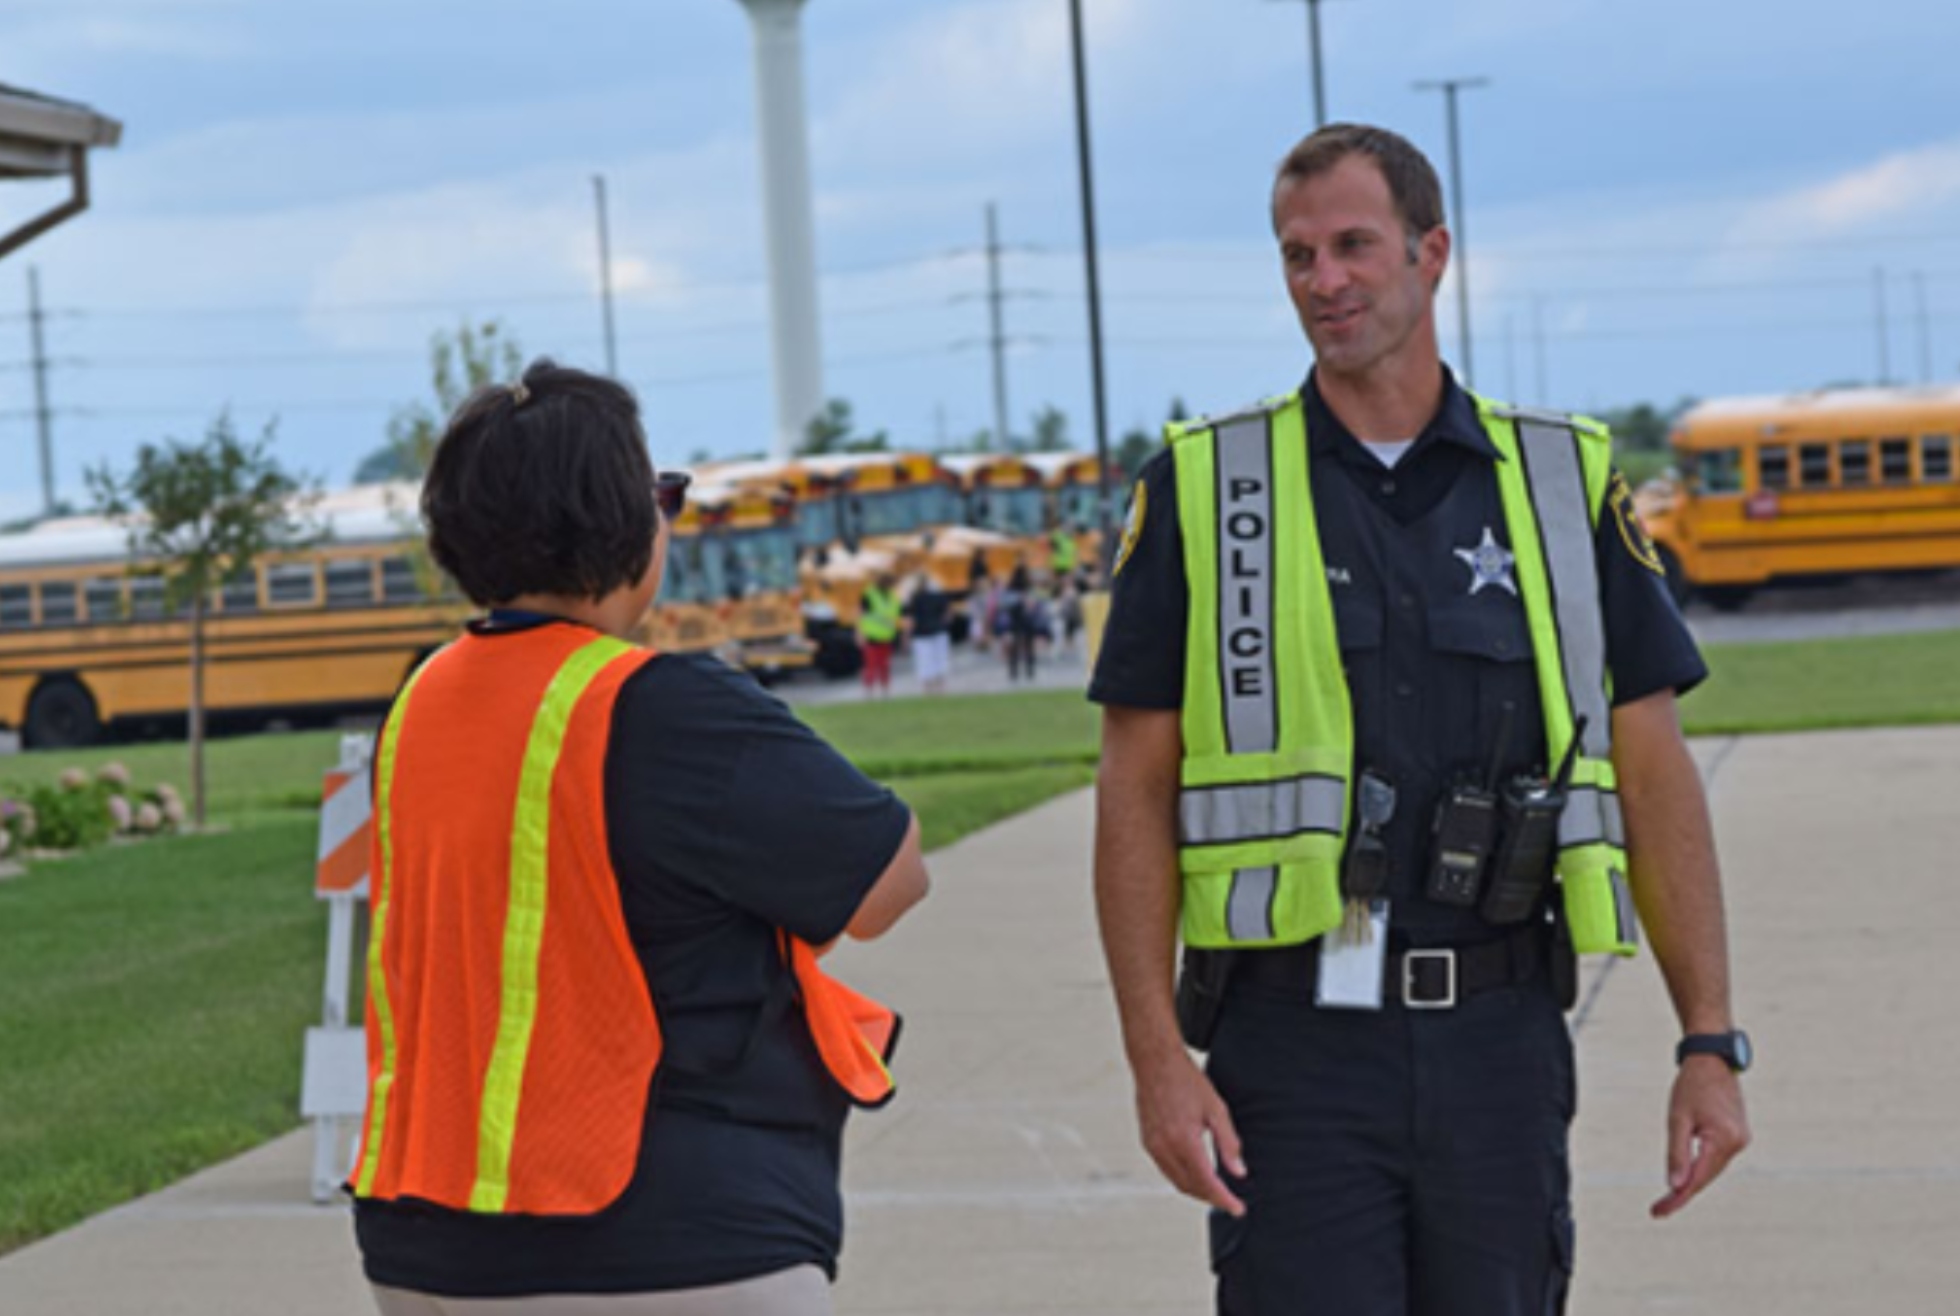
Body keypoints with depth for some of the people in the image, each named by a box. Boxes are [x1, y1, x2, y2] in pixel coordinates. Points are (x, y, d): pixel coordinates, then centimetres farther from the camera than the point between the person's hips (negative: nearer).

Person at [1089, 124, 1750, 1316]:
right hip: (1297, 1042, -2)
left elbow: (1656, 777, 8)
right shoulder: (1201, 490, 4)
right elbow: (1135, 793, 2)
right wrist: (1158, 1057, -7)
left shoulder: (1564, 482, 8)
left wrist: (1711, 1044, 2)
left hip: (1501, 1041, 2)